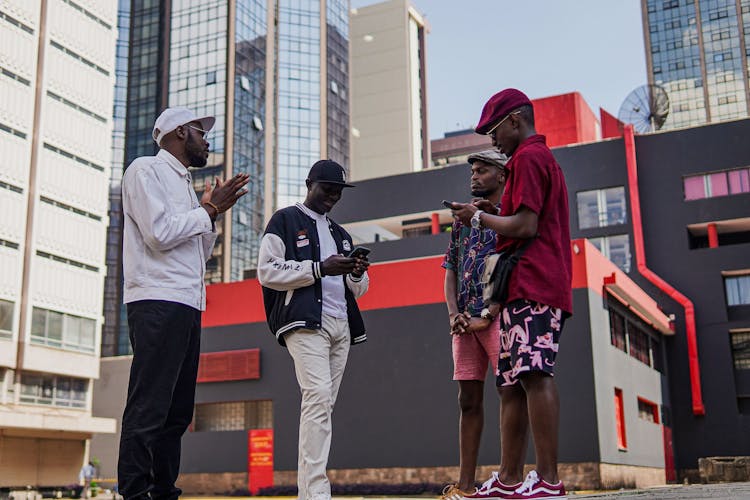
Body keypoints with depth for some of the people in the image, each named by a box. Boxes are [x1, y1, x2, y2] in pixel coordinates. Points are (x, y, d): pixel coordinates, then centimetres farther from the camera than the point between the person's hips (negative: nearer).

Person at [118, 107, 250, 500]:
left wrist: (212, 213, 12)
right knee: (148, 407, -12)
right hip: (158, 303, -9)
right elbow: (160, 233, -12)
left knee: (177, 409, 7)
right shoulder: (146, 170, 1)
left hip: (187, 305, 9)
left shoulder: (183, 183, 26)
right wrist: (209, 210, -2)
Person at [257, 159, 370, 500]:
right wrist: (319, 268, -14)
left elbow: (357, 289, 25)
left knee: (324, 405, 3)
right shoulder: (285, 221, 6)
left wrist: (358, 274, 1)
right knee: (318, 396, -21)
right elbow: (267, 271, -7)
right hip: (305, 323, -7)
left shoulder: (341, 234, 26)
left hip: (341, 326, 7)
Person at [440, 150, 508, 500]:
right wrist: (454, 313, 1)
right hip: (465, 322, 6)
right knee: (469, 400, 4)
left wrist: (487, 316, -13)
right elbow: (450, 271, 19)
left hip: (499, 317, -6)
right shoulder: (463, 219, 23)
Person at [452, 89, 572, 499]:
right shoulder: (543, 157, 28)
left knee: (533, 375, -18)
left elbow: (525, 226, -16)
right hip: (527, 288, 11)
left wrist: (479, 216, -2)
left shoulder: (528, 157, -4)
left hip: (531, 287, -11)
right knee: (511, 383, 9)